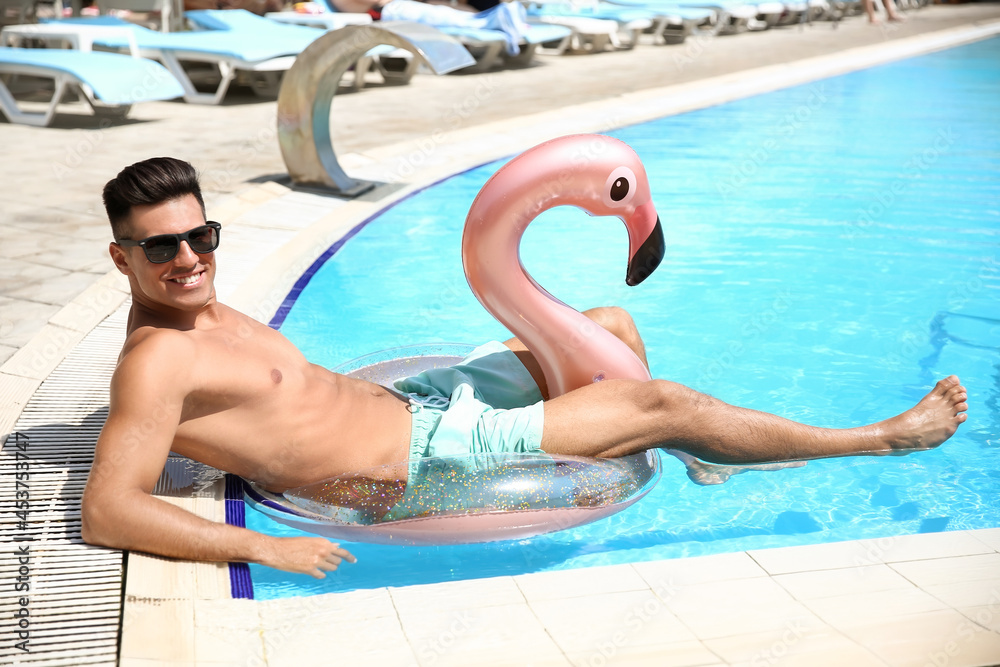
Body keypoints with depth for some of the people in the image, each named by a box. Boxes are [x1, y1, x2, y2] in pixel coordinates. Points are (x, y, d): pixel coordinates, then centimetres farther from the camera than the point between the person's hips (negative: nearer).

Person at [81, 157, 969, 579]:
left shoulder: (200, 311, 6)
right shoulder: (157, 360, -20)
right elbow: (109, 510, -29)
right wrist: (264, 547, -35)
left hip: (415, 399, 10)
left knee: (613, 325, 16)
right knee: (660, 404, -8)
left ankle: (686, 457, 38)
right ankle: (882, 438, 9)